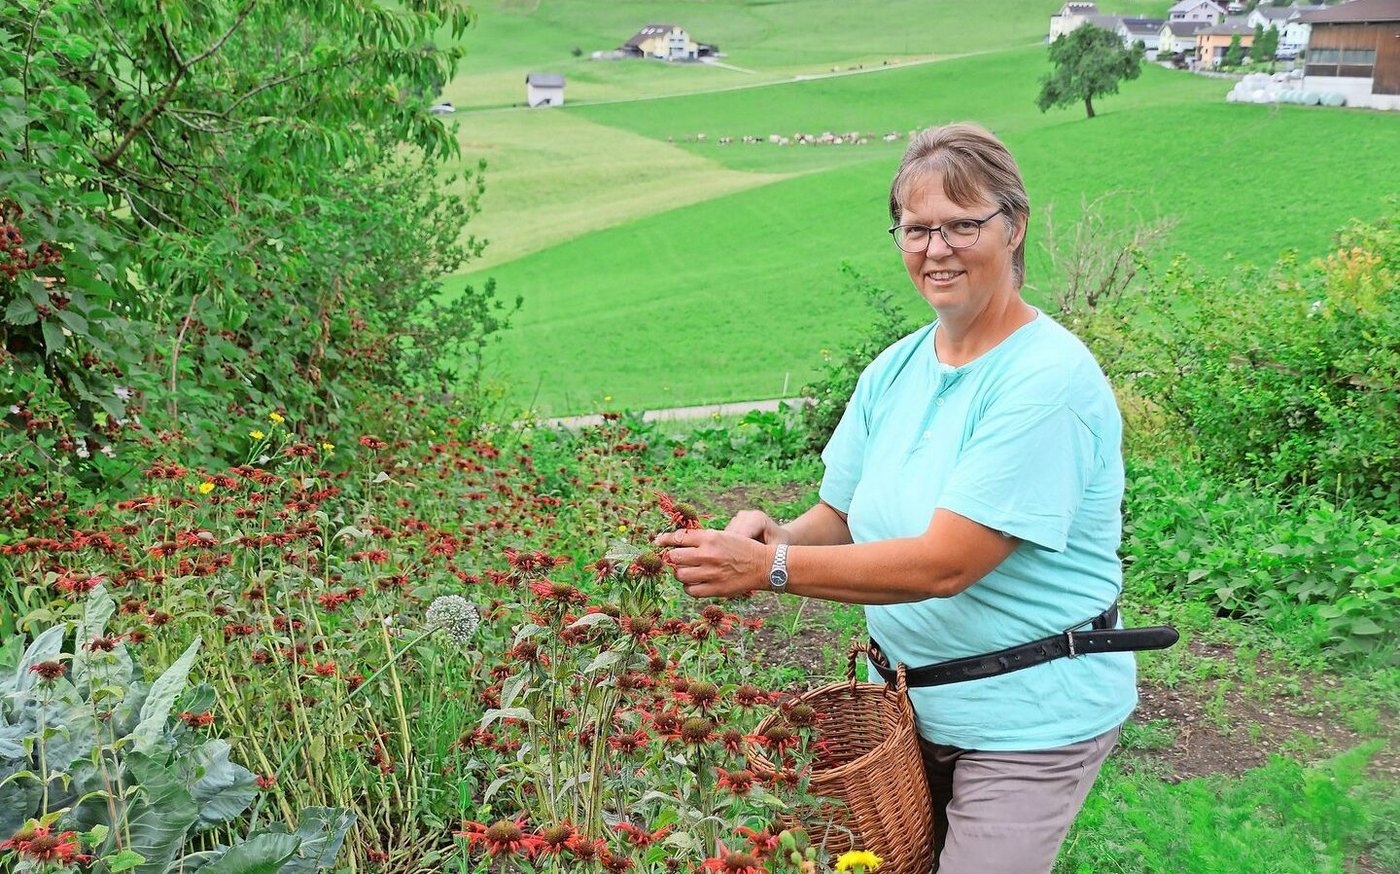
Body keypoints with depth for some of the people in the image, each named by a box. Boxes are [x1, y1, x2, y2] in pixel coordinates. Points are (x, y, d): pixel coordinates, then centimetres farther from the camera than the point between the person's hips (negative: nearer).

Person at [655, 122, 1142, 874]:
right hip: (908, 700, 7)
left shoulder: (1049, 381, -23)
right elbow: (839, 517, 4)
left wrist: (771, 567, -31)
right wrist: (772, 533, -19)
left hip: (1028, 721, -7)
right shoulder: (894, 371, 1)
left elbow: (945, 564, -27)